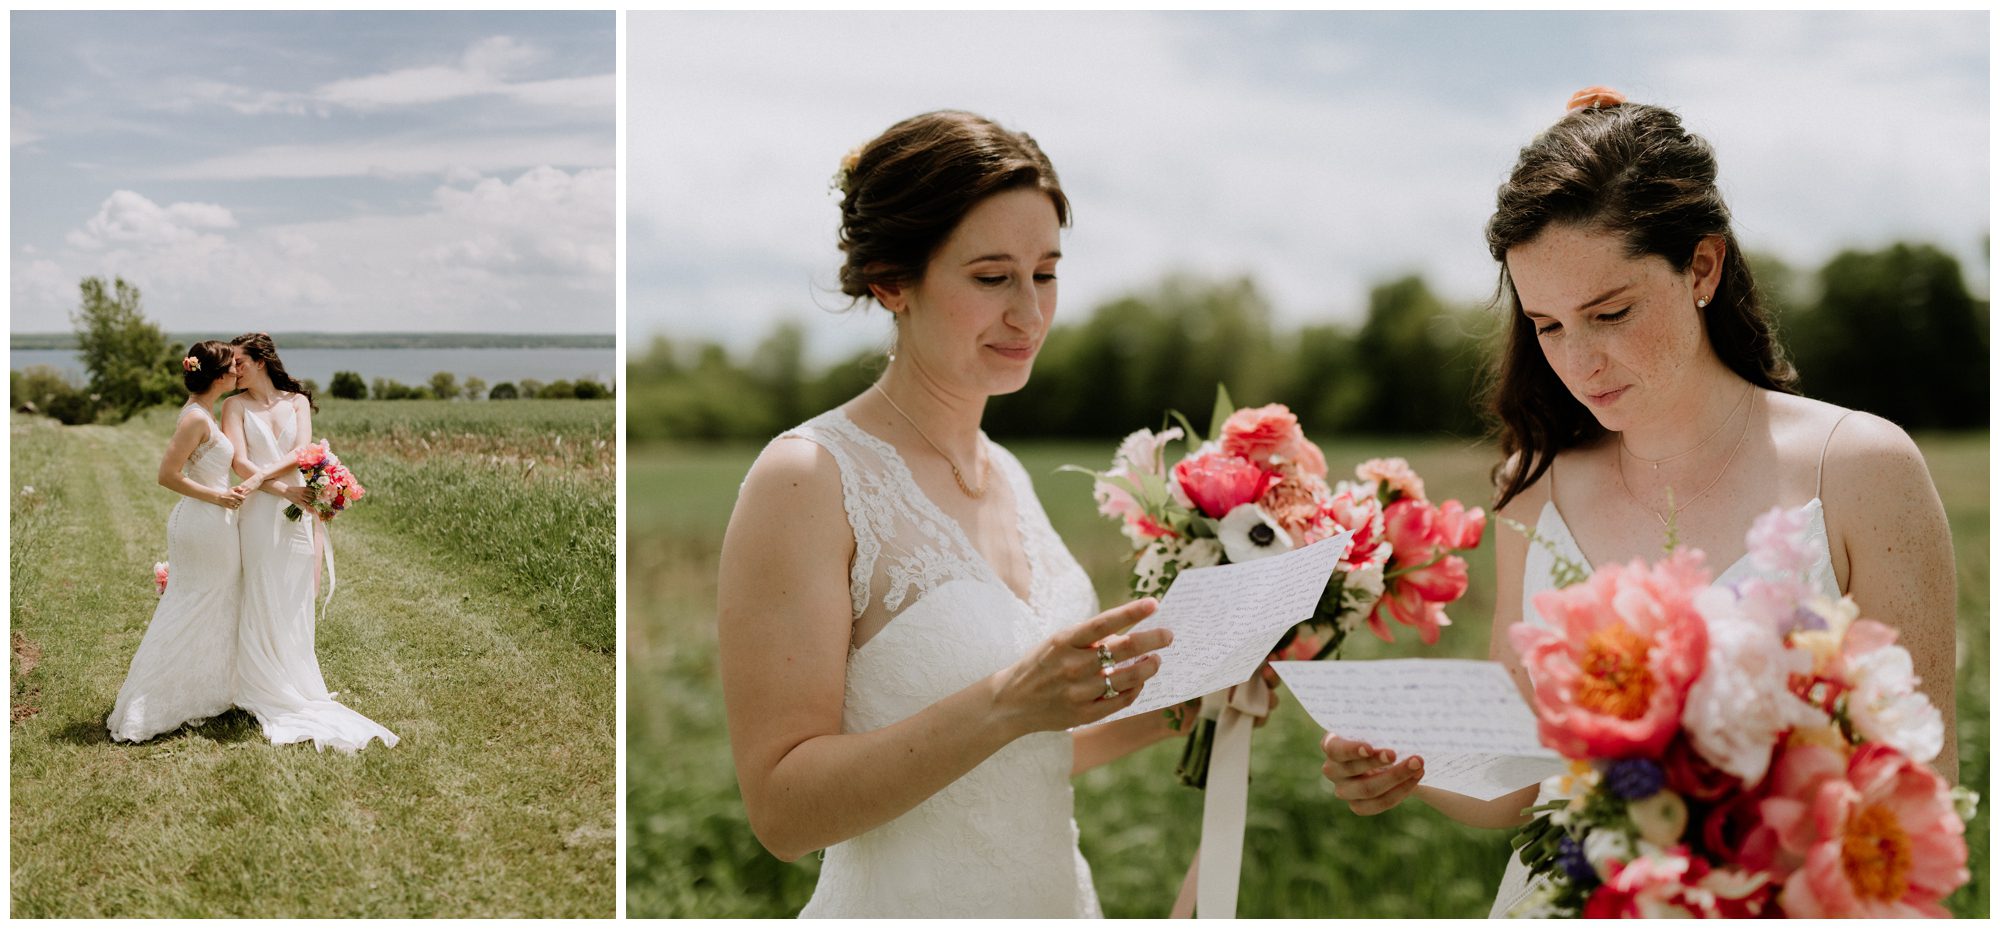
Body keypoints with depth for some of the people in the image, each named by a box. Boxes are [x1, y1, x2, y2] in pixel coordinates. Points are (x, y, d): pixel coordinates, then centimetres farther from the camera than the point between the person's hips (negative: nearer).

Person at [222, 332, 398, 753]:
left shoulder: (297, 401, 10)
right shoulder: (236, 406, 5)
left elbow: (301, 451, -4)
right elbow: (240, 462, -7)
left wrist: (262, 475, -19)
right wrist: (284, 489, -17)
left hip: (298, 512, 2)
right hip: (259, 513, -2)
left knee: (295, 605, 6)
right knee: (261, 604, 0)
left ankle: (295, 688, 15)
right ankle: (265, 691, 7)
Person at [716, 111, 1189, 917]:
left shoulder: (1008, 475, 5)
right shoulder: (807, 479, -16)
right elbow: (781, 806, -21)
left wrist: (1155, 713, -2)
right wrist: (1009, 703, -30)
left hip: (1057, 893, 7)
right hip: (903, 908, -6)